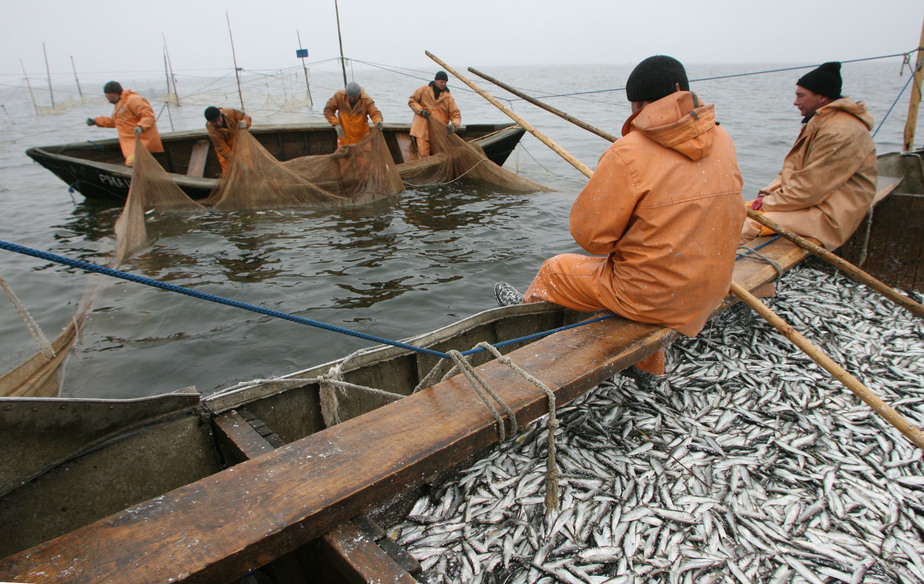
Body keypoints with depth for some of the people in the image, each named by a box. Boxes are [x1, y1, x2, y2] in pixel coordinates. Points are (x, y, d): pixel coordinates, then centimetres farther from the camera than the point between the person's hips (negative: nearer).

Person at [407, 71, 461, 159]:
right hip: (422, 129, -1)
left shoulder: (448, 97, 5)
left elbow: (456, 114, 2)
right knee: (423, 155, -9)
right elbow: (411, 100, 11)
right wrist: (421, 110, -6)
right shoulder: (423, 89, 5)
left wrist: (454, 125, -19)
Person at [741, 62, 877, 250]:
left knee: (751, 224, -28)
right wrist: (767, 195, 0)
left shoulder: (840, 133, -21)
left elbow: (810, 188, -23)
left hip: (830, 217, -10)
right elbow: (794, 167, 15)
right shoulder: (819, 122, 14)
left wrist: (768, 204, -13)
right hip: (814, 200, 11)